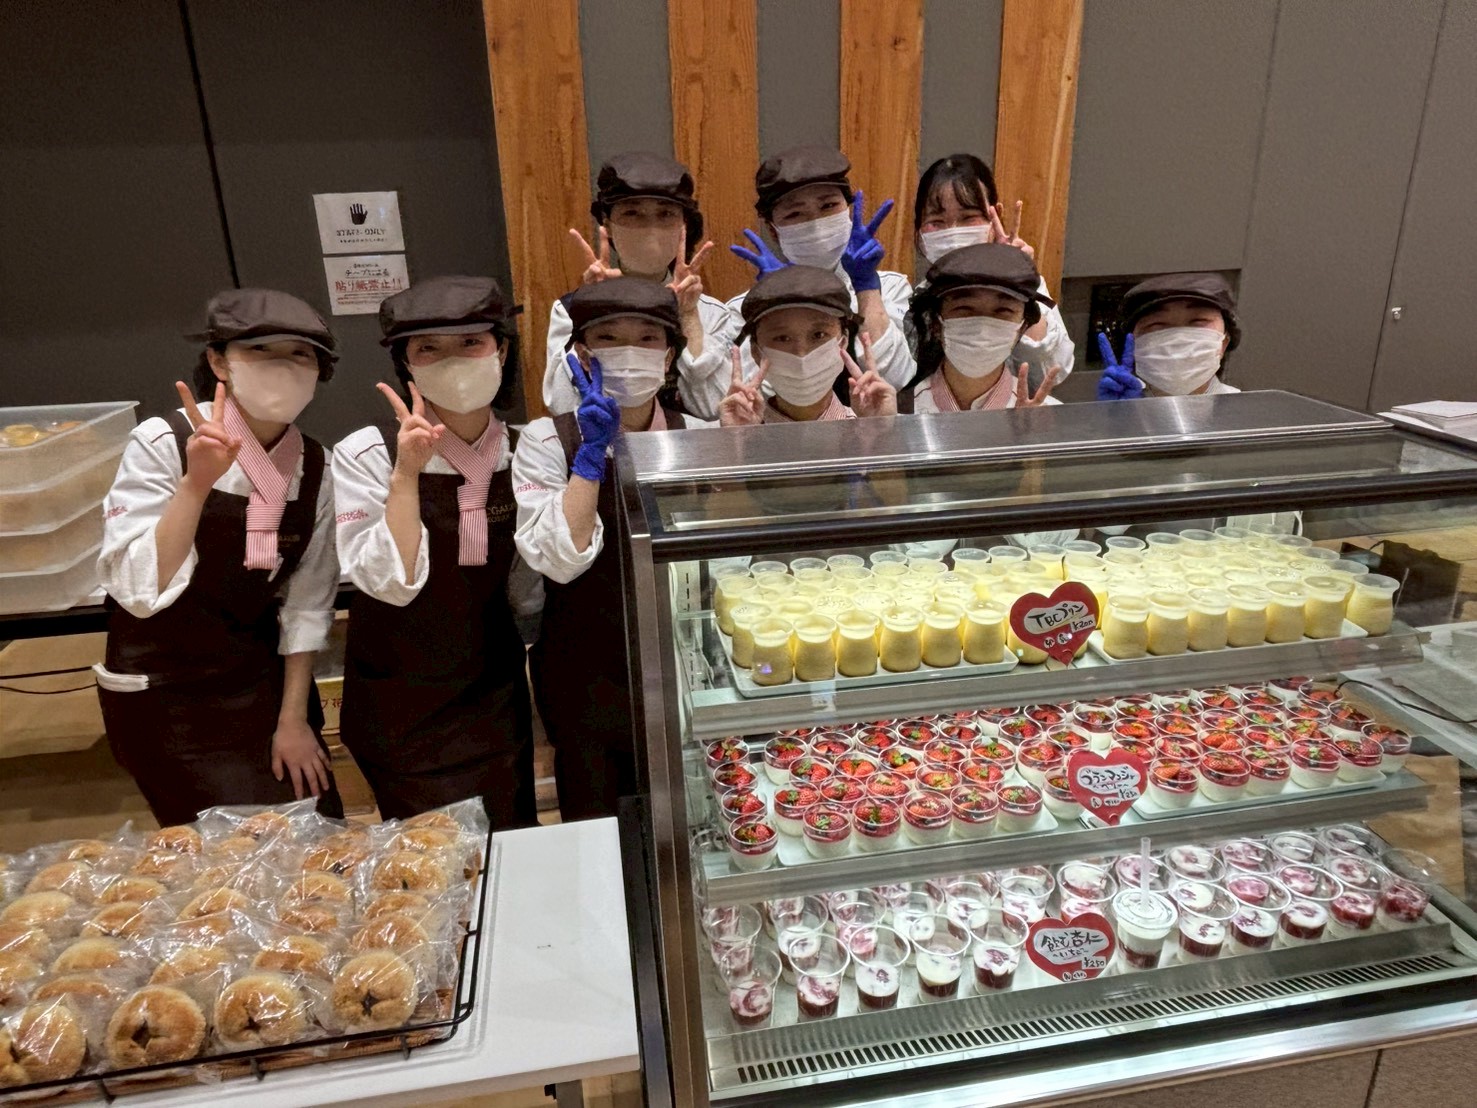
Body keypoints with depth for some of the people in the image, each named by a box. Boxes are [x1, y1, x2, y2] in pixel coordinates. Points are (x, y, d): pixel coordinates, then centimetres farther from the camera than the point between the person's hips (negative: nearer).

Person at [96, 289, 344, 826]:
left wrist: (293, 719, -1)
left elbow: (306, 601, 0)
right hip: (162, 697, -4)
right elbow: (139, 590, -23)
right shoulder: (163, 443, -15)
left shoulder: (314, 466, -3)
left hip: (263, 684, 4)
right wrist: (196, 481, -33)